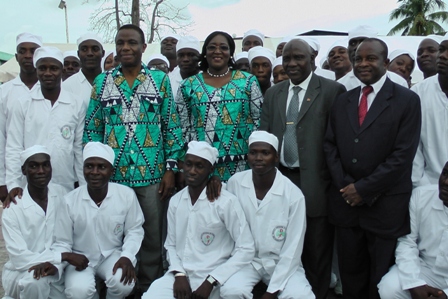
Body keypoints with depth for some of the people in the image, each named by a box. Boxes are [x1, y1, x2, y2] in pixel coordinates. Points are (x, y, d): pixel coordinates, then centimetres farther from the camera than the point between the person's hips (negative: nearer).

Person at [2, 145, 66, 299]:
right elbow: (18, 255, -18)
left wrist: (56, 265, -25)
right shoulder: (13, 207, -13)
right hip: (21, 272, -4)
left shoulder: (61, 194, -4)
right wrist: (61, 257, -29)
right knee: (35, 282, -34)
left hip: (55, 272, 4)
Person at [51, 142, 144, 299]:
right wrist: (66, 255, -28)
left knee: (124, 283, -28)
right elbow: (61, 242, -5)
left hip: (113, 254, 1)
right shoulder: (69, 201, -14)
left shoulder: (127, 195, -13)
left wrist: (127, 256, -16)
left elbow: (134, 230, 0)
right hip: (81, 258, -1)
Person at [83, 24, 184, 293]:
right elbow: (92, 129, 8)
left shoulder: (160, 79, 2)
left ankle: (150, 288, 26)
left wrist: (171, 168, -3)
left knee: (152, 237, 8)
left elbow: (172, 126, 1)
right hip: (113, 174, 1)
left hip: (152, 174, -1)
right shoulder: (102, 82, 6)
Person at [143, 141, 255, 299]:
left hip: (210, 279, -3)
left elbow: (246, 249, -12)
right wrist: (179, 274, -7)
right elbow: (171, 245, 12)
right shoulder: (175, 201, 7)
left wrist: (210, 282, -15)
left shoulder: (226, 202, -11)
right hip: (180, 276, 4)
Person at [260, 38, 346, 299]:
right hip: (280, 179, 5)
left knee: (317, 251, 8)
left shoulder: (332, 90, -3)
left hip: (315, 183, -4)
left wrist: (336, 180, -8)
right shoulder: (273, 93, 13)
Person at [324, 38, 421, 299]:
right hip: (346, 201, 4)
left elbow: (403, 154, -12)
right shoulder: (342, 102, 11)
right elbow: (330, 146, 9)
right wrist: (344, 185, -6)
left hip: (386, 206, -4)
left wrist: (364, 188, -14)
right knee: (350, 276, 13)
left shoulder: (407, 100, -4)